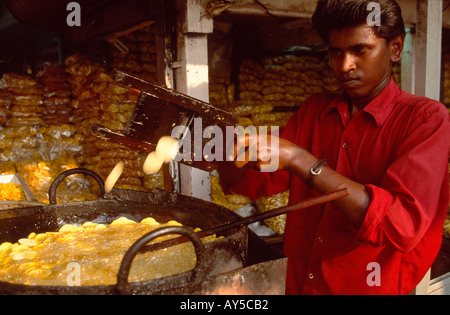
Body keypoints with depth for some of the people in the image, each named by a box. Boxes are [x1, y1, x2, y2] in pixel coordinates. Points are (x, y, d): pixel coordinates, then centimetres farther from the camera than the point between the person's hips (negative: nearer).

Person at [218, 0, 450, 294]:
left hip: (371, 286, -4)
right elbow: (258, 182, 2)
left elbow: (402, 225, -26)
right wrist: (233, 158, -20)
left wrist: (299, 159, -30)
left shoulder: (426, 118, -12)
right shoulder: (314, 110, 3)